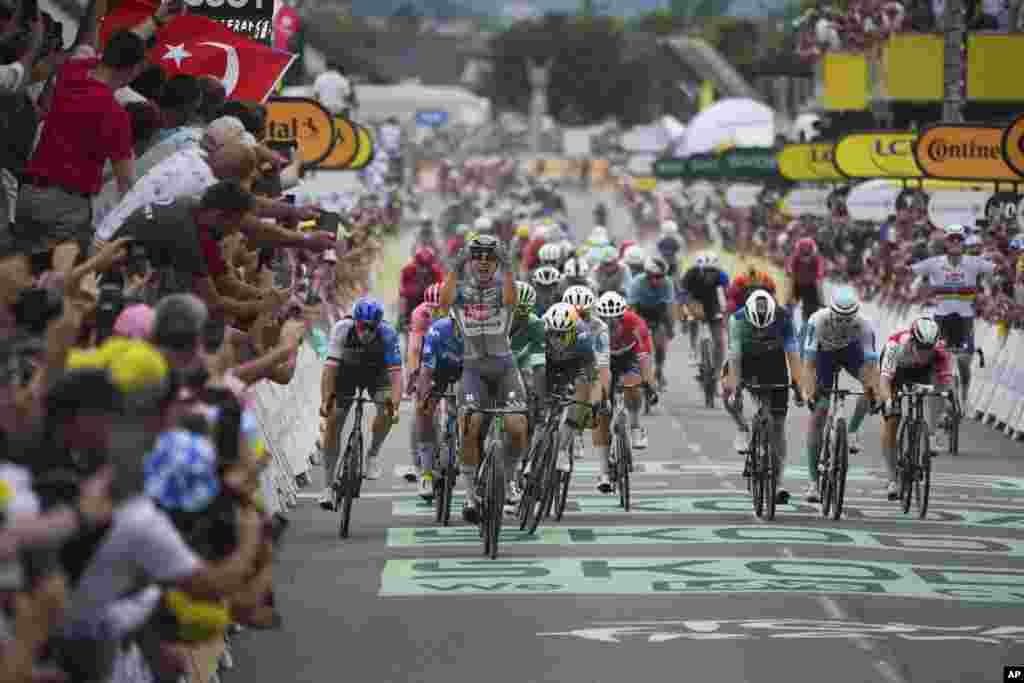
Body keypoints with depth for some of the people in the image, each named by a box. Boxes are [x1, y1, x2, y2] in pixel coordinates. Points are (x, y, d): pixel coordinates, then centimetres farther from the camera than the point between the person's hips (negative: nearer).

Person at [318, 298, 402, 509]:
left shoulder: (388, 334, -32)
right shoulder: (342, 329, -33)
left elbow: (395, 372, -37)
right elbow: (330, 366, -37)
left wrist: (395, 405, -50)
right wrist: (325, 400, -47)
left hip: (376, 371, 0)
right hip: (346, 371, 0)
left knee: (387, 409, -27)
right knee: (333, 424, -11)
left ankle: (372, 454, 0)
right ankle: (329, 486, -2)